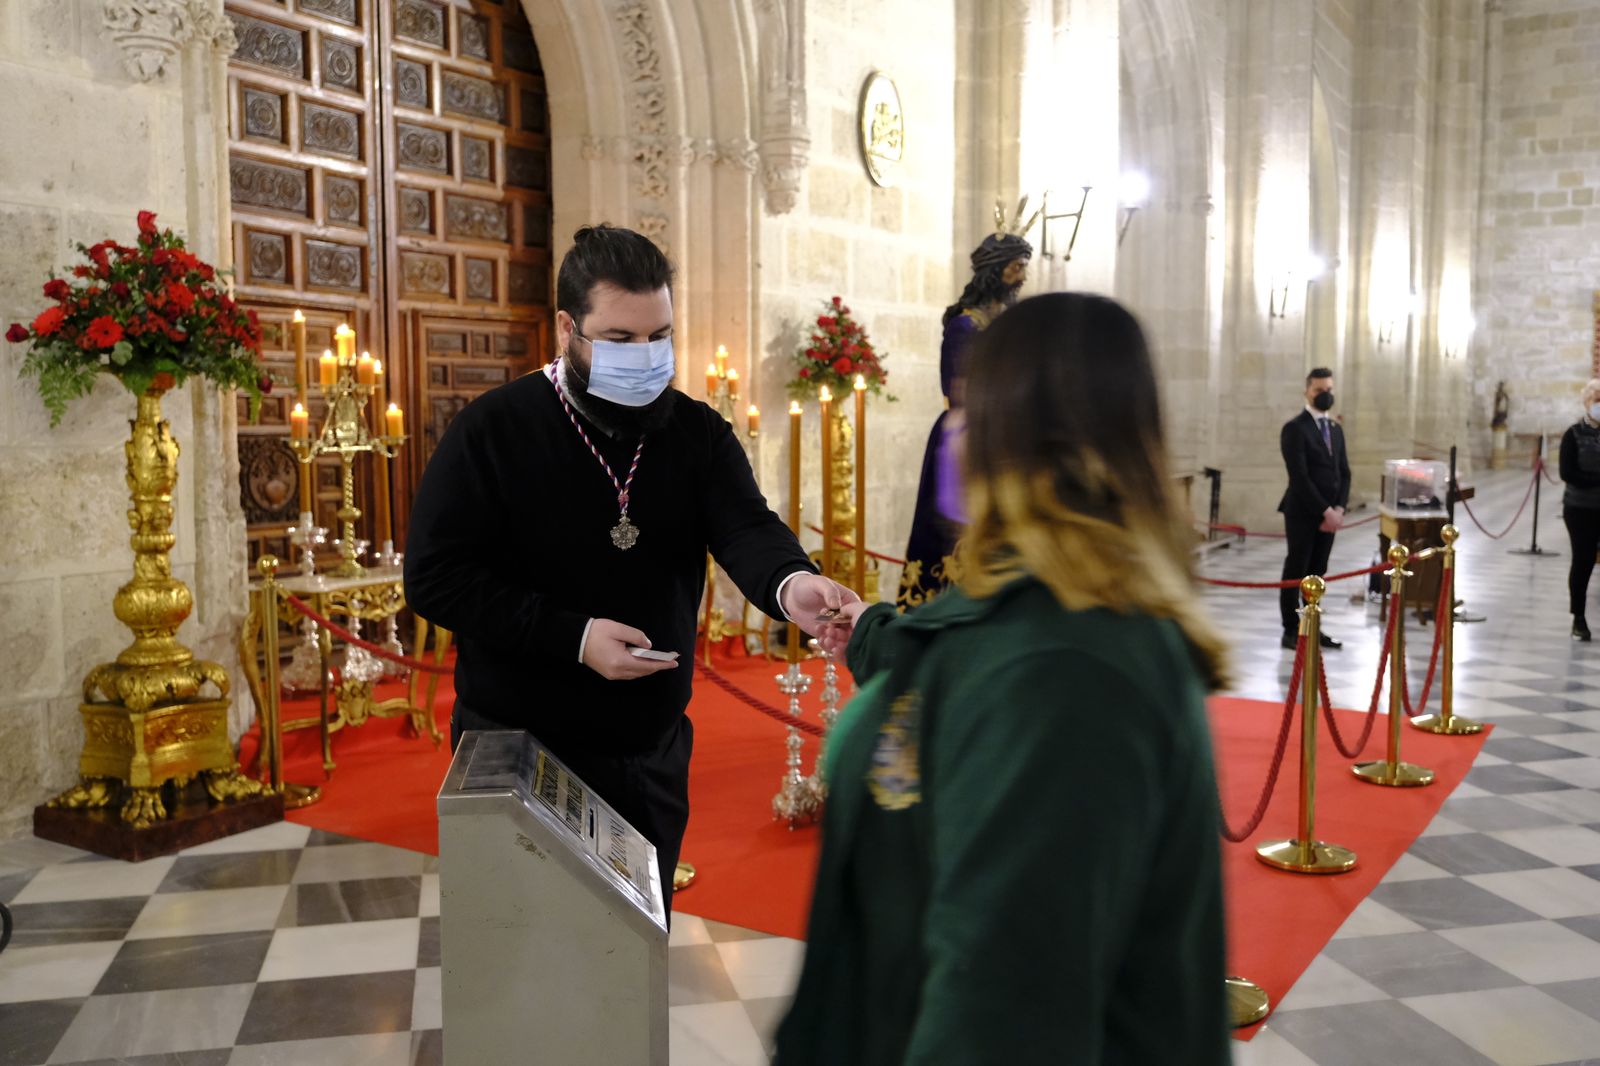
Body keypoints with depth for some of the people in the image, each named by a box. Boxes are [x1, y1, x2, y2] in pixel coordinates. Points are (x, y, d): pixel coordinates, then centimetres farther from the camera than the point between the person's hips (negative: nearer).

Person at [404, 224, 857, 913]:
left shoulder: (698, 433, -1)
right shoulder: (493, 431, -11)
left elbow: (745, 527, -18)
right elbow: (434, 577, -14)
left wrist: (788, 582, -42)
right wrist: (574, 637, -23)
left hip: (652, 754, 3)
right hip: (518, 751, -3)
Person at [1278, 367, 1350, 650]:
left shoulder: (1336, 429, 15)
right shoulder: (1294, 428, -9)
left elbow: (1344, 473, 13)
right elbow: (1299, 476, -16)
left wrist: (1339, 509, -3)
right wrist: (1325, 511, -16)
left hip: (1329, 513, 7)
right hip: (1302, 512, -6)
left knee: (1317, 572, 10)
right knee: (1296, 572, -1)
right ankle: (1291, 631, 5)